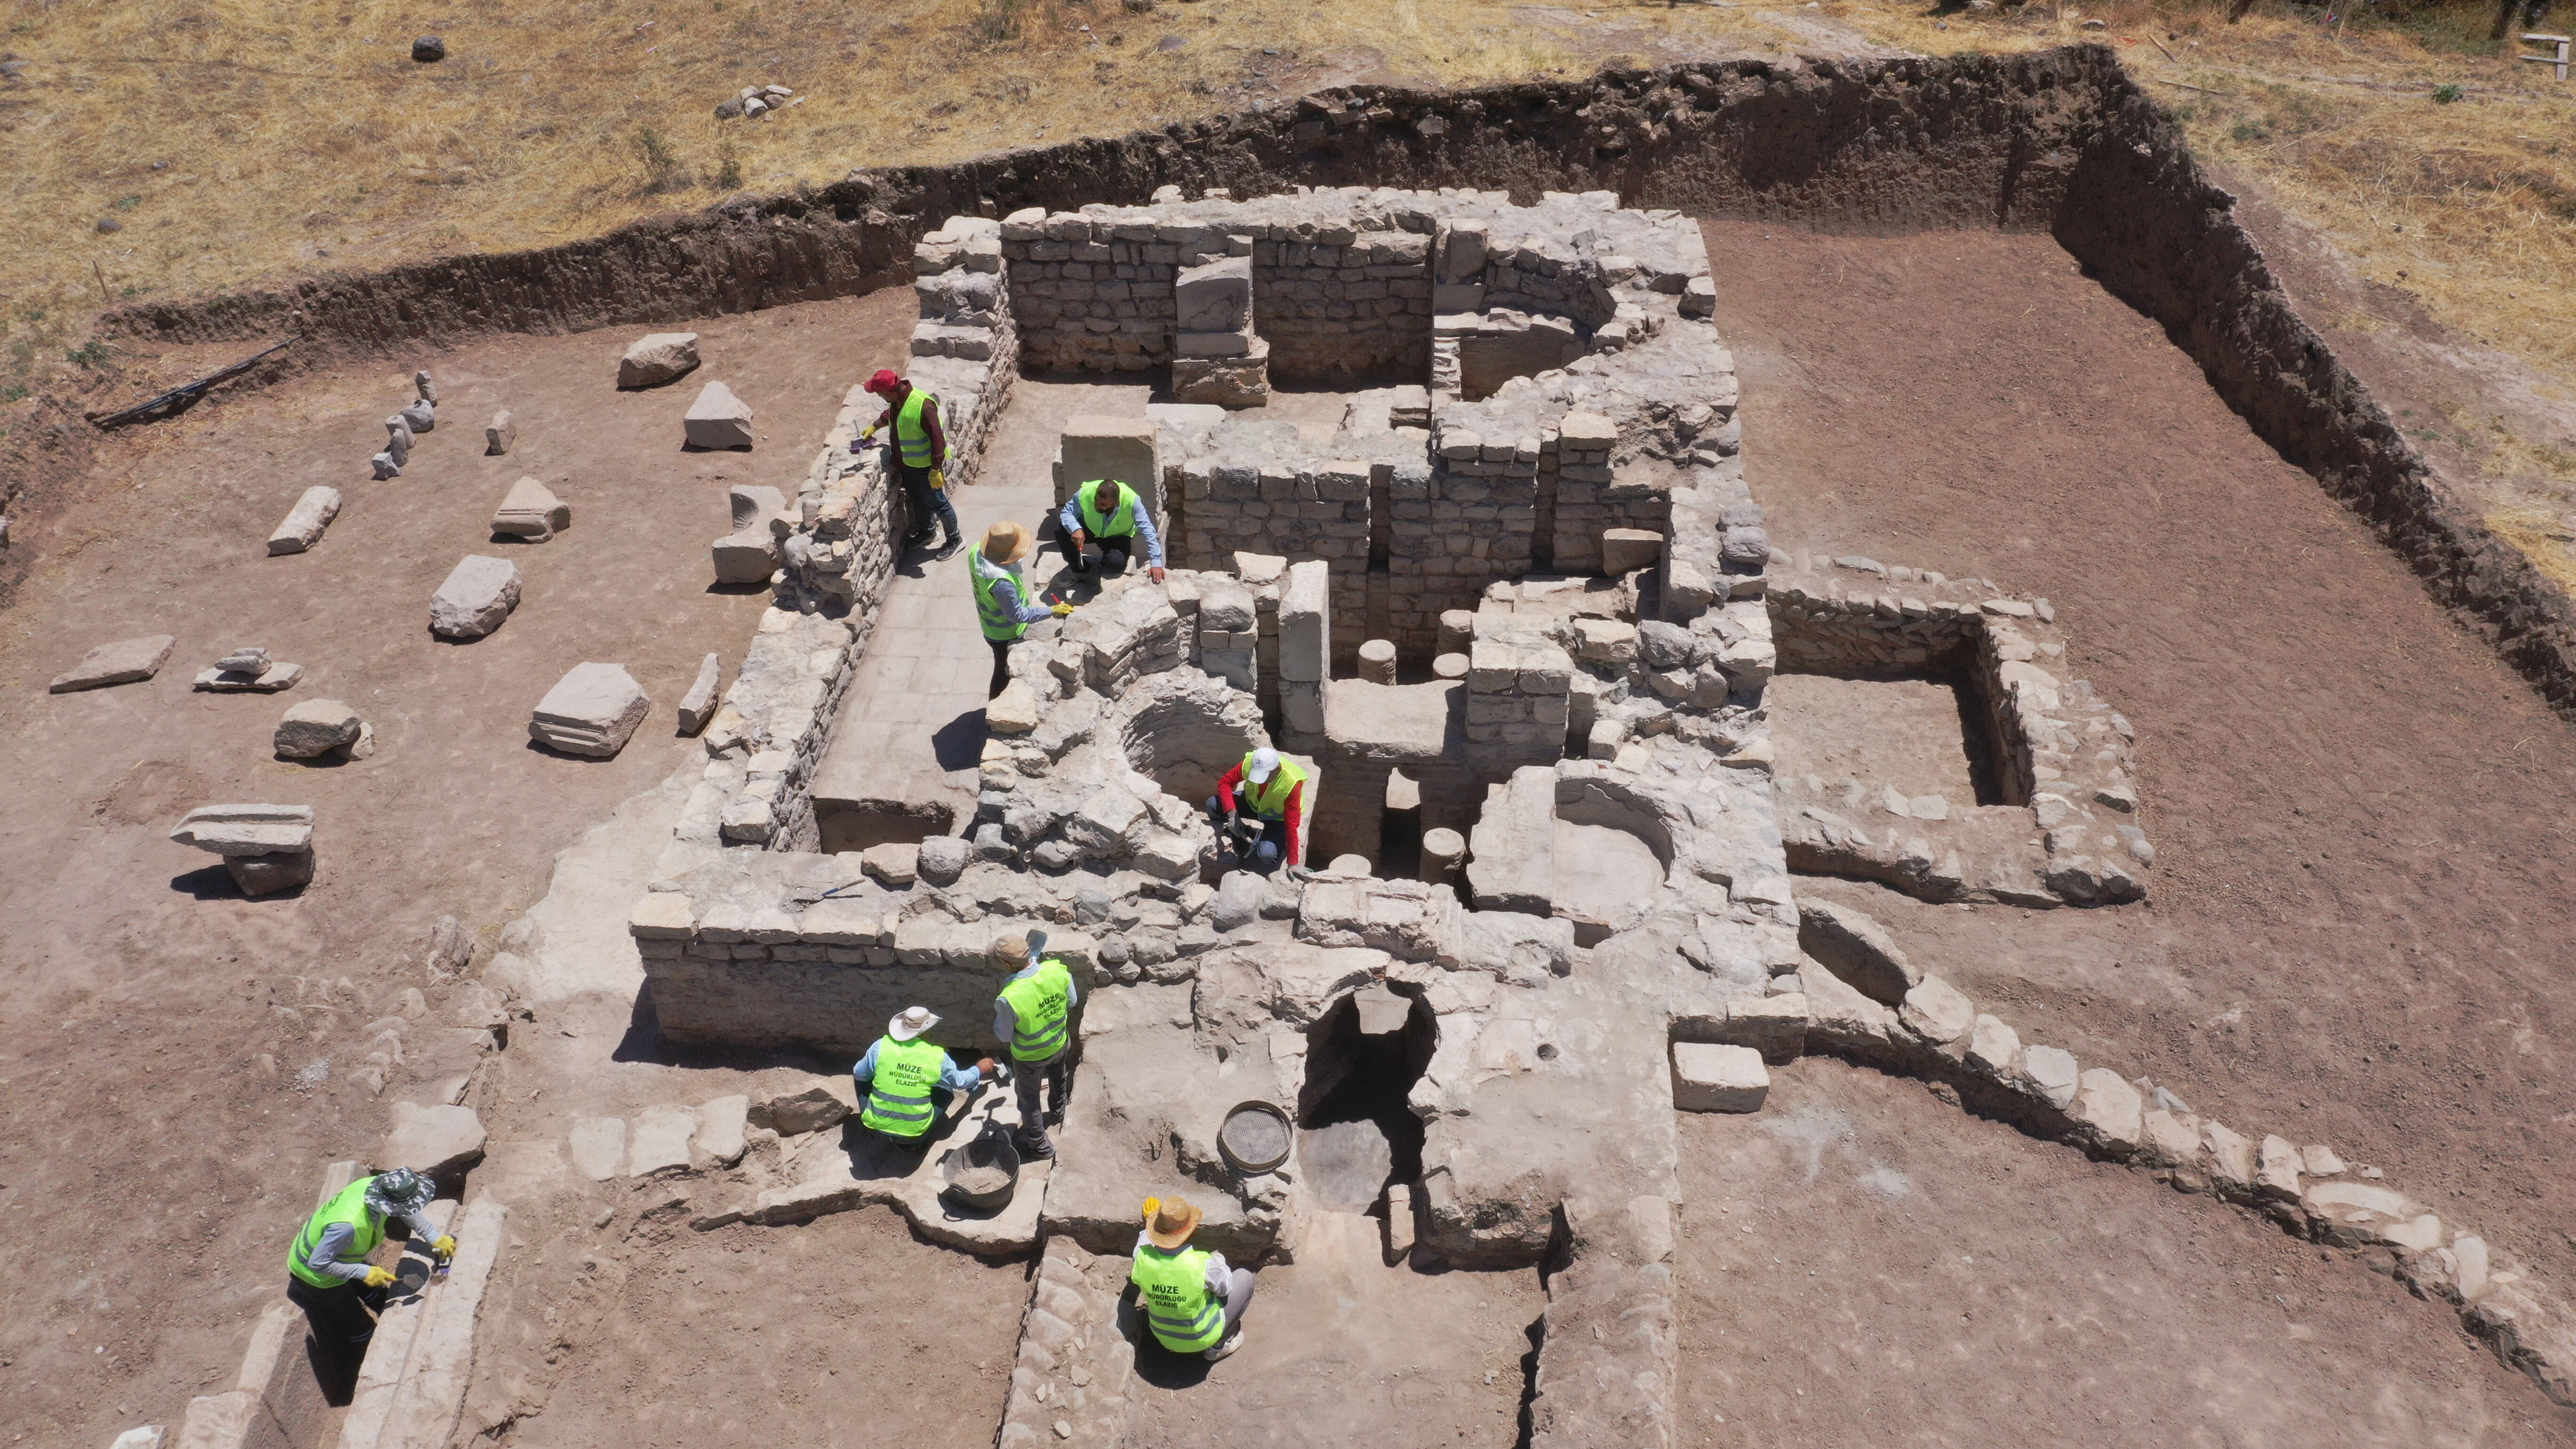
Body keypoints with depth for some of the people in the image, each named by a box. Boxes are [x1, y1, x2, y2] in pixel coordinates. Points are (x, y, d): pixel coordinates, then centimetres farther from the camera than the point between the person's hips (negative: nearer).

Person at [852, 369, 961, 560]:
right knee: (918, 500, 25)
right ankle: (925, 532, 47)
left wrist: (936, 470, -26)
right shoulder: (897, 402, -6)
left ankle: (954, 539, 28)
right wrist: (874, 427, 19)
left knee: (937, 504, 9)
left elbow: (938, 439, -29)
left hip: (925, 466, -8)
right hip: (906, 464, 8)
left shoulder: (923, 406, -33)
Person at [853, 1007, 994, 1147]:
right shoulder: (938, 1057, -10)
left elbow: (859, 1074, 5)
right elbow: (960, 1081, 7)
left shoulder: (881, 1047, -11)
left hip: (876, 1126, 1)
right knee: (947, 1091, 22)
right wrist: (979, 1070, 28)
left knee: (862, 1078, 22)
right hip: (914, 1134, -1)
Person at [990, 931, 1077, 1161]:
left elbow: (1004, 1036, -20)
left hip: (1029, 1057, -5)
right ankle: (1058, 1113, 64)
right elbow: (1072, 1002, -8)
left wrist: (996, 1019, -3)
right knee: (1058, 1080, 35)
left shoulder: (1009, 998, -39)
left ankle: (1040, 1146, 41)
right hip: (1060, 1045, 5)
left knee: (1029, 1099, 23)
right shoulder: (1057, 970, -28)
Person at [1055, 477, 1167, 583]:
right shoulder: (1085, 493, -33)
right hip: (1090, 530, 2)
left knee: (1116, 564, -32)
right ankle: (1079, 569, 2)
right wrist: (1076, 529, -41)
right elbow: (1067, 512, -19)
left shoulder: (1131, 501, -37)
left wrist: (1156, 563, -37)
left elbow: (1148, 531, -33)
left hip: (1118, 536, -2)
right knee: (1061, 531, -25)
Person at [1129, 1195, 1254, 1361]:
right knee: (1245, 1278, 9)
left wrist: (1149, 1226, 16)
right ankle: (1218, 1346, 16)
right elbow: (1224, 1287, -12)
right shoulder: (1202, 1266, -34)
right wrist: (1219, 1261, 6)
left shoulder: (1143, 1258, -24)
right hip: (1202, 1338, -4)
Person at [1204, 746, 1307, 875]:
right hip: (1254, 805, 4)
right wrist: (1232, 814, -31)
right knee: (1213, 804, -17)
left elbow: (1291, 825, -33)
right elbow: (1225, 782, -16)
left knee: (1267, 854, -31)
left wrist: (1293, 865, -30)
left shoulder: (1291, 784, -37)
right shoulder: (1249, 764, -29)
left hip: (1279, 817, -4)